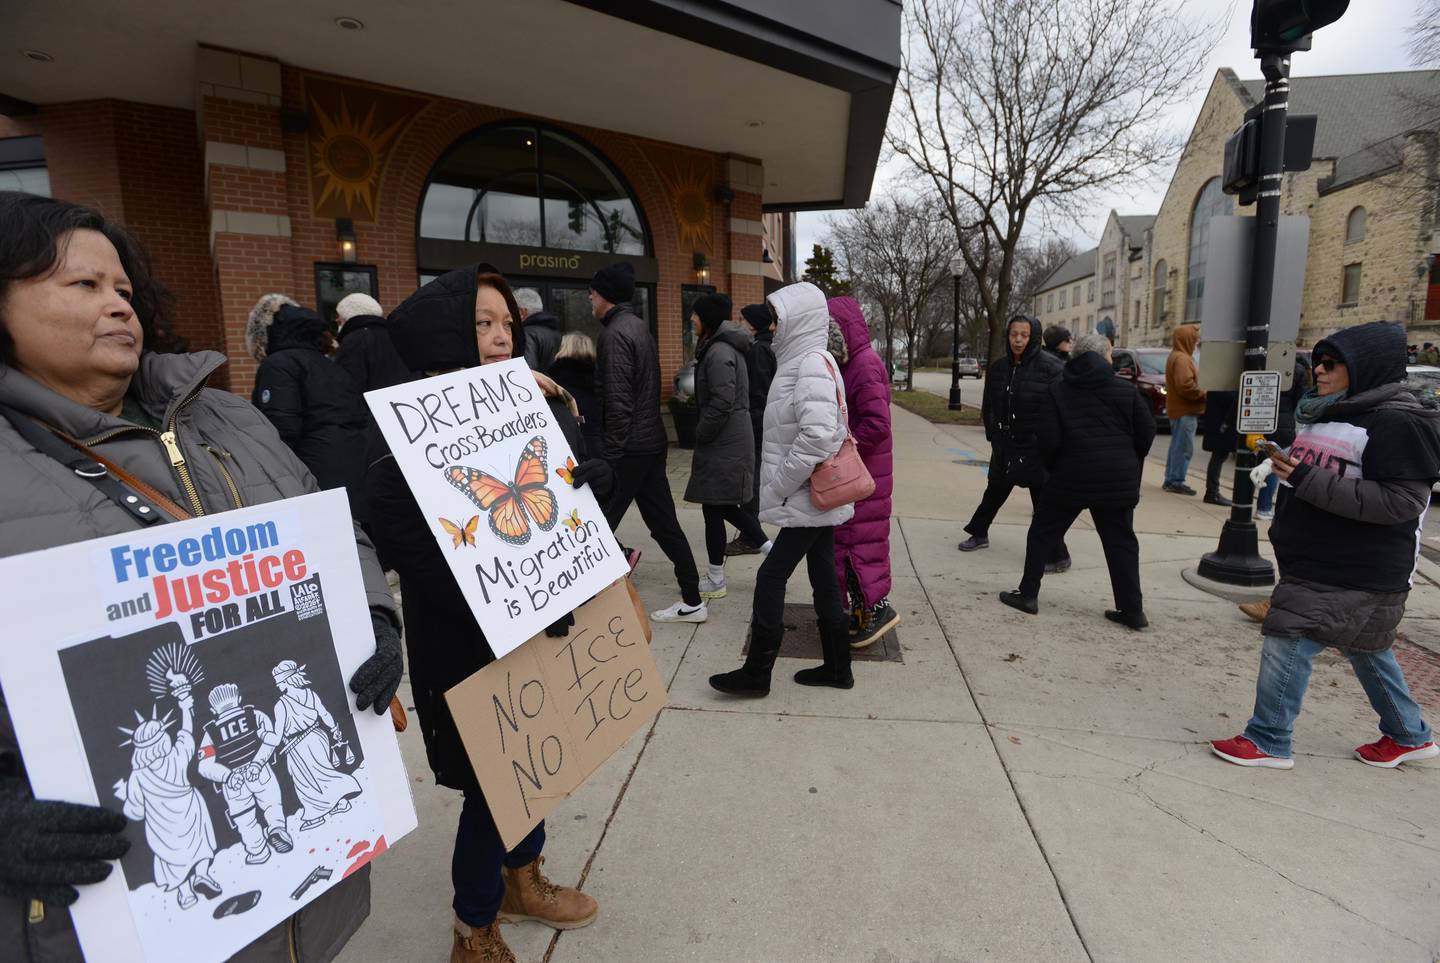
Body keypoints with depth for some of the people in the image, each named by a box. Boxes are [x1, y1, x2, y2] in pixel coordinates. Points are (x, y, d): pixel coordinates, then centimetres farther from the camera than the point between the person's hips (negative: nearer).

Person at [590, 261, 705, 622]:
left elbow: (618, 400, -20)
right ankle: (692, 601, 18)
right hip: (652, 441, 9)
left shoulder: (616, 333, -13)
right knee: (664, 523, 12)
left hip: (629, 447, -9)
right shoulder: (639, 326, 15)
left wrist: (611, 454, -19)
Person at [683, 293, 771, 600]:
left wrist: (701, 435, -12)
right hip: (734, 440, 10)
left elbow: (722, 403, -24)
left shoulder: (718, 352, -17)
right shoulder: (723, 347, 15)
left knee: (714, 508, 1)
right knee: (724, 505, 16)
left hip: (722, 444, -10)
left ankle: (715, 580, 12)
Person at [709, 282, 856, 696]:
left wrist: (777, 487, -20)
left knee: (771, 578, -4)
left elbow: (817, 435, -28)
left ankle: (756, 674, 6)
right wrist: (777, 485, 14)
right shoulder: (806, 361, 13)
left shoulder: (813, 364, -17)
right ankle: (837, 667, 25)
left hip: (807, 499, -9)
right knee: (824, 579, 14)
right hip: (817, 496, 9)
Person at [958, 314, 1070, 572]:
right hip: (1005, 446, 6)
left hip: (1037, 448, -6)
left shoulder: (1050, 367, -14)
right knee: (994, 490, 21)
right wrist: (992, 435, 10)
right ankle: (979, 534, 40)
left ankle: (1058, 556, 8)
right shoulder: (999, 368, 4)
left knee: (1044, 501, -2)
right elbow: (988, 405, 15)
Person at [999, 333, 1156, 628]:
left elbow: (1047, 438, -8)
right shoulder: (1125, 389, 1)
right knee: (1120, 542, 10)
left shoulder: (1058, 390, -2)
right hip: (1118, 479, 2)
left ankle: (1028, 594, 14)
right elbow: (1147, 432, 1)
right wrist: (1130, 464, 17)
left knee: (1042, 534, 12)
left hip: (1071, 476, -1)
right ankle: (1132, 609, 11)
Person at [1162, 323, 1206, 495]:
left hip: (1179, 409, 11)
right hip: (1185, 411, -11)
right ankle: (1175, 481, -3)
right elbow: (1185, 385, -25)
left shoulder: (1176, 356, 17)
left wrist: (1201, 392, 13)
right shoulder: (1181, 359, -16)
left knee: (1178, 446, 15)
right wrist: (1204, 394, -13)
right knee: (1184, 448, -7)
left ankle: (1171, 480, 20)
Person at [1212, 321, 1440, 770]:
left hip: (1358, 575, -10)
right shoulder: (1328, 413, 11)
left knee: (1287, 643, -8)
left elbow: (1402, 501, -25)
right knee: (1365, 649, 22)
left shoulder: (1399, 423, -18)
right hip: (1315, 562, 10)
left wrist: (1309, 481, -29)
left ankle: (1268, 741, 6)